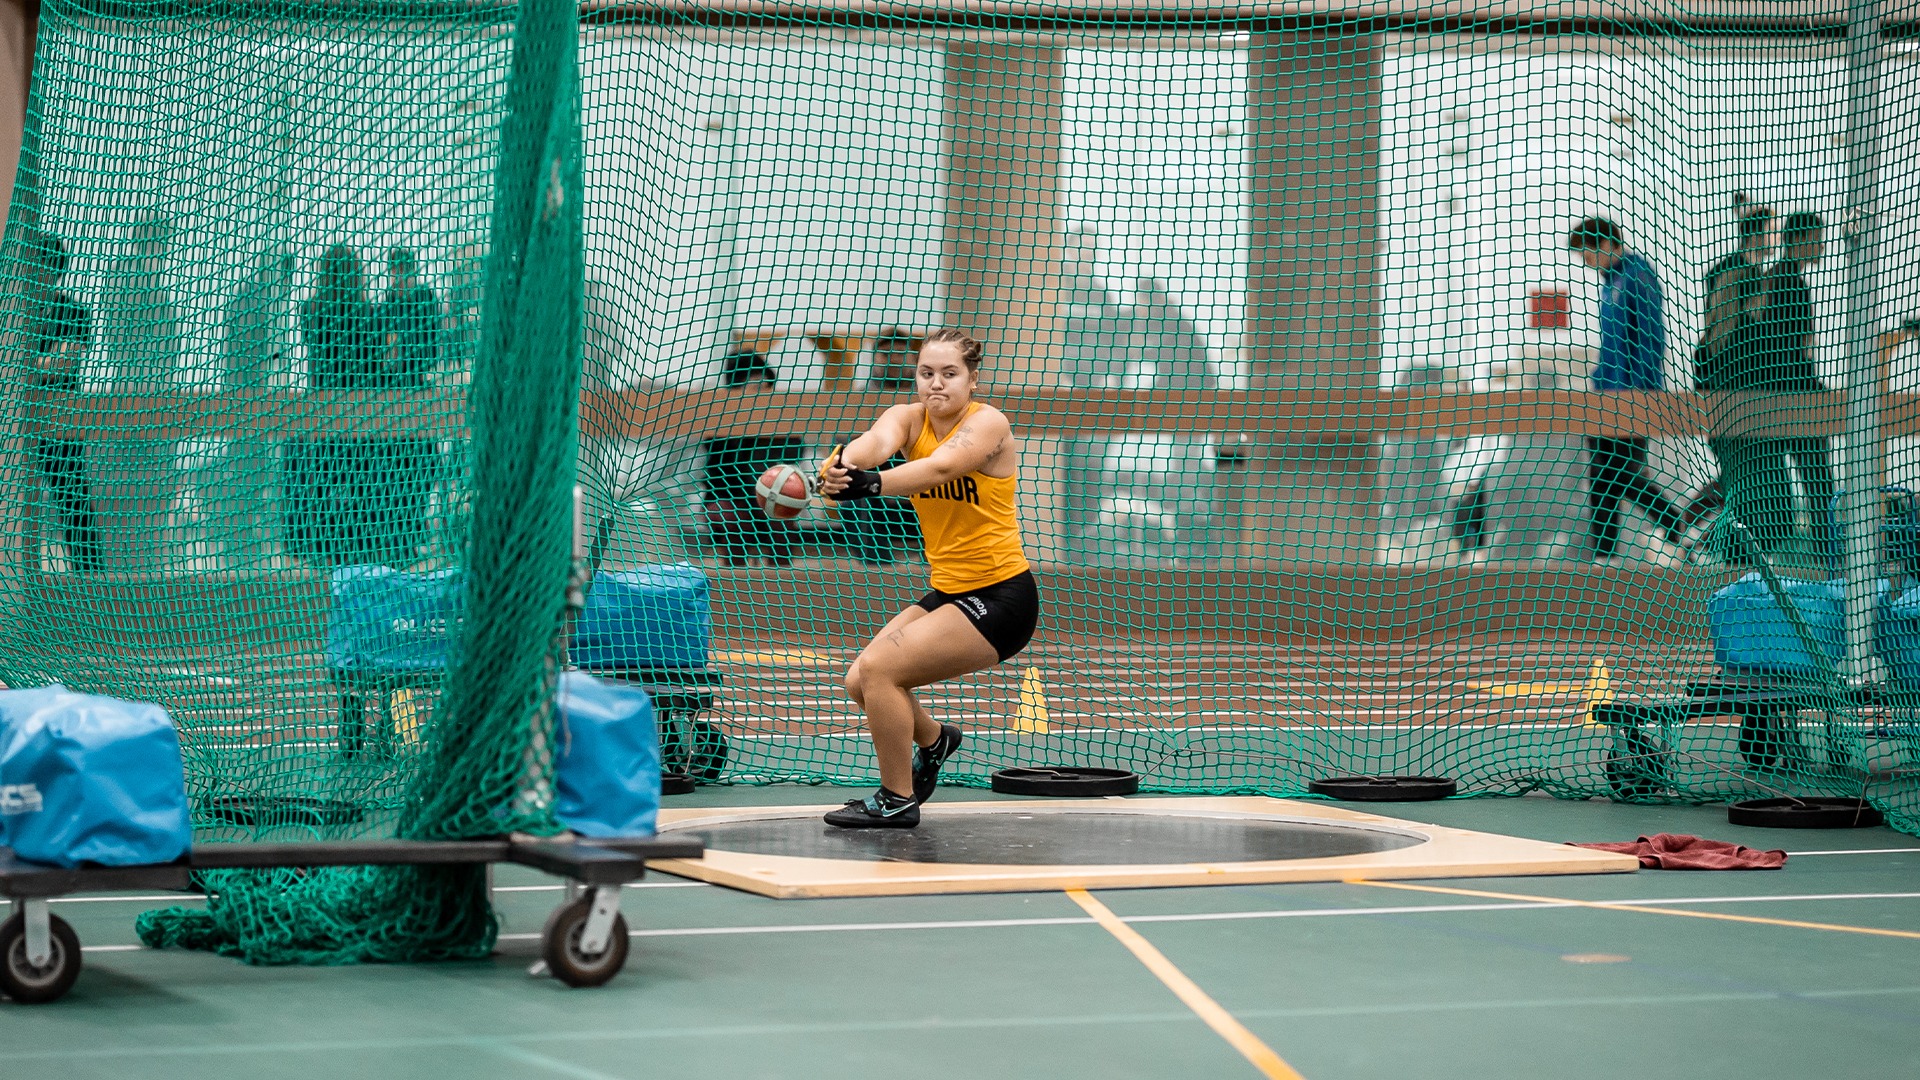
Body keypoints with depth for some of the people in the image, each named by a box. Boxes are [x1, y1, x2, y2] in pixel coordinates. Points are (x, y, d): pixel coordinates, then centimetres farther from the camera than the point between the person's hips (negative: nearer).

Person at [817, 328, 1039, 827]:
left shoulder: (988, 423, -17)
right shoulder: (909, 417, -1)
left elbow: (940, 467, -38)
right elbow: (877, 441, -26)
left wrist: (874, 483, -56)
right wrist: (843, 465, -50)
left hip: (1000, 598, -7)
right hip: (948, 592, 7)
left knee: (879, 667, -16)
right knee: (861, 680, 7)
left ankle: (897, 801, -1)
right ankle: (933, 740, 36)